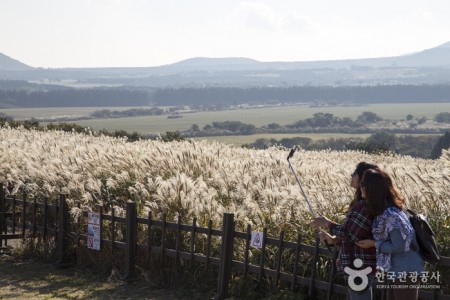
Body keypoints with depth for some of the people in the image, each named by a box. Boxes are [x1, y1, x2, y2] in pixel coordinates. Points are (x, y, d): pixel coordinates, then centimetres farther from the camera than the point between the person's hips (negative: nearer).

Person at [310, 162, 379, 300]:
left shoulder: (366, 204, -18)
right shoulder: (362, 202, 14)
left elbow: (352, 233, -21)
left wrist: (327, 223, -9)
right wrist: (333, 239, 8)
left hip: (361, 266, -10)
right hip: (357, 264, 10)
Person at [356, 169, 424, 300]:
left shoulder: (391, 215, -25)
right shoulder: (382, 210, 4)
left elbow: (399, 247, -23)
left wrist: (374, 244, -13)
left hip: (405, 272, -9)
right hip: (396, 271, 9)